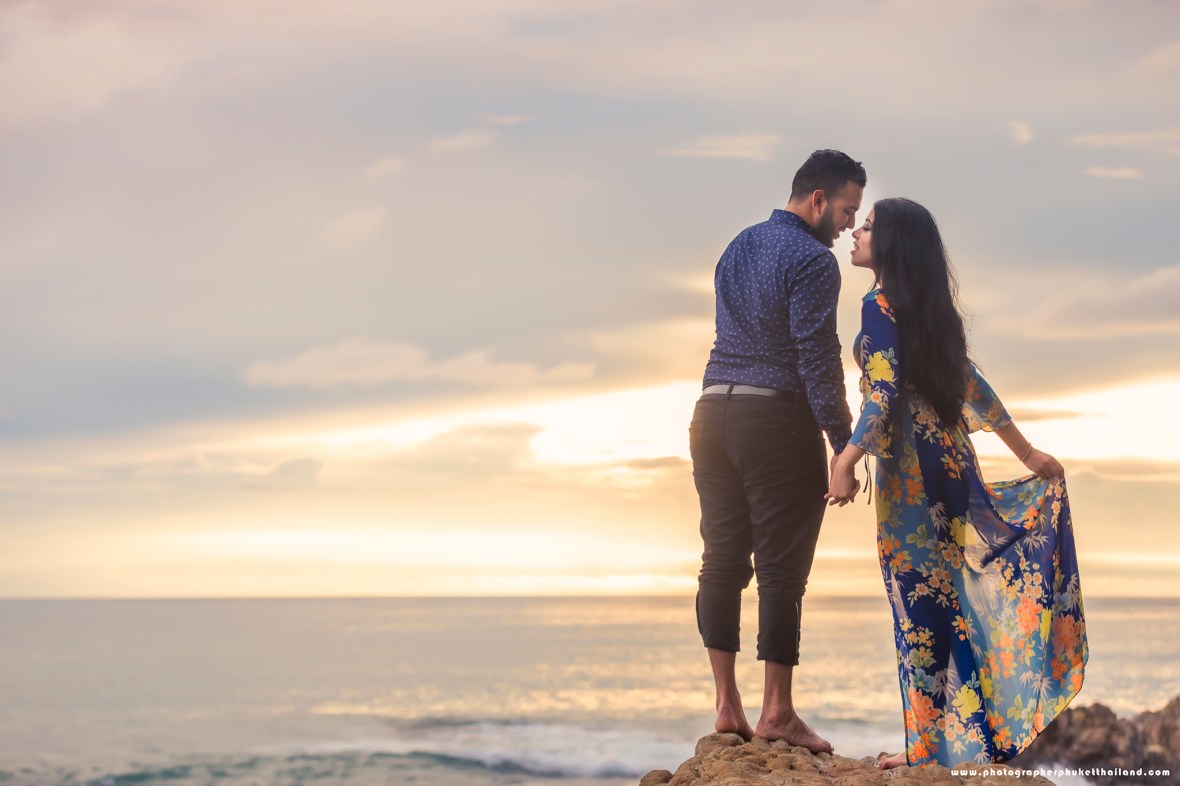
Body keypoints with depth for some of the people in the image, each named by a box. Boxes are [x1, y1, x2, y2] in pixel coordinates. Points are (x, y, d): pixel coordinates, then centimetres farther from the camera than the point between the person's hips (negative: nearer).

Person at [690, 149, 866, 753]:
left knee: (723, 558, 8)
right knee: (781, 566, -3)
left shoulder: (738, 247, 17)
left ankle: (726, 703, 10)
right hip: (777, 416, -8)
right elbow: (818, 359, -16)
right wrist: (844, 443, -14)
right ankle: (777, 712, 1)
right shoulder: (811, 260, -10)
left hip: (714, 409, 8)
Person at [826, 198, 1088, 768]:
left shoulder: (880, 305, -8)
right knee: (951, 600, 11)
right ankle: (975, 739, 15)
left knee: (919, 602, -3)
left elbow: (885, 392, -19)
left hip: (909, 465, -8)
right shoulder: (931, 308, 15)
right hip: (951, 459, 8)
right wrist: (1027, 453, 24)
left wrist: (847, 460, -27)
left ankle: (931, 748, 0)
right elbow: (972, 385, 19)